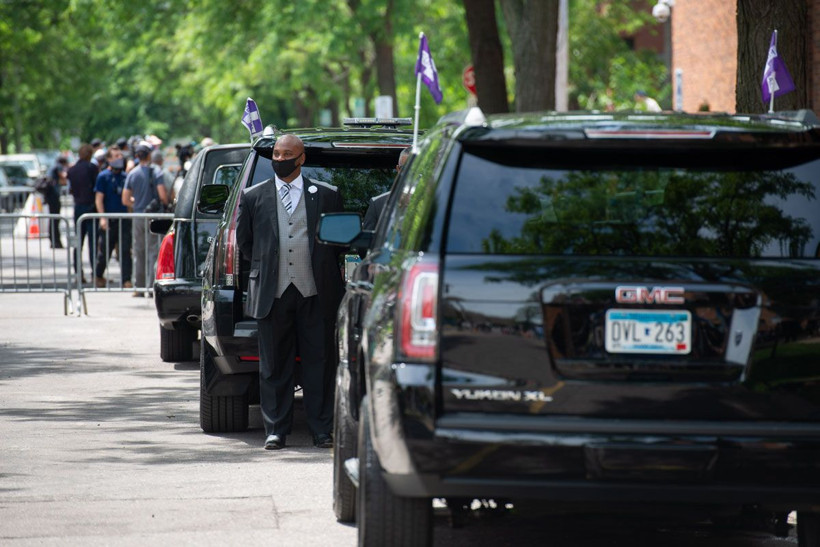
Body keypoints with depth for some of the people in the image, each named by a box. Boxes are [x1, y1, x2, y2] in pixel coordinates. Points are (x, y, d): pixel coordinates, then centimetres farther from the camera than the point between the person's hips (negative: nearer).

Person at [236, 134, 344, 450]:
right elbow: (244, 242, 18)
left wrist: (325, 272, 9)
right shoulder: (254, 198, 9)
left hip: (315, 293, -1)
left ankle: (322, 431, 6)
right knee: (274, 366, 3)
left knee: (319, 363, 1)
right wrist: (265, 267, 10)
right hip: (273, 293, 1)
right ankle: (276, 431, 9)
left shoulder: (326, 196, 7)